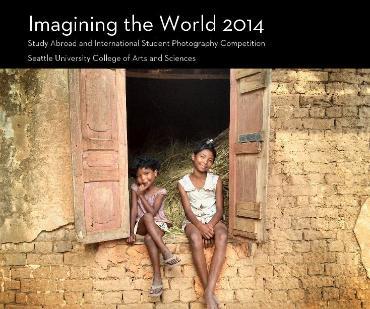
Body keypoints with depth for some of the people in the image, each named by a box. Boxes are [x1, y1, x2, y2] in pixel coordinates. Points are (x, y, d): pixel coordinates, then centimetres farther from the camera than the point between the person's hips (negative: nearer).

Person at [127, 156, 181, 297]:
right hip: (141, 225, 2)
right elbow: (134, 210, -7)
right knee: (147, 217, -36)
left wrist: (141, 195, -19)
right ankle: (165, 251, -40)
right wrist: (131, 232, -14)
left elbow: (153, 212, -18)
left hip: (159, 223, -1)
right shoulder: (135, 188, -1)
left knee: (149, 238, -37)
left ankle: (157, 276, -29)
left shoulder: (160, 192, -8)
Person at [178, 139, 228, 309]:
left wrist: (210, 225, -20)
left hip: (213, 219, 1)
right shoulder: (183, 183, 0)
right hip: (193, 221, -1)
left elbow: (219, 209, -1)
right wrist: (201, 226, -25)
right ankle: (208, 291, -25)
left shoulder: (216, 180, 2)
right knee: (196, 238, -35)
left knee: (222, 236, -34)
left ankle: (209, 291, -34)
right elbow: (188, 211, -6)